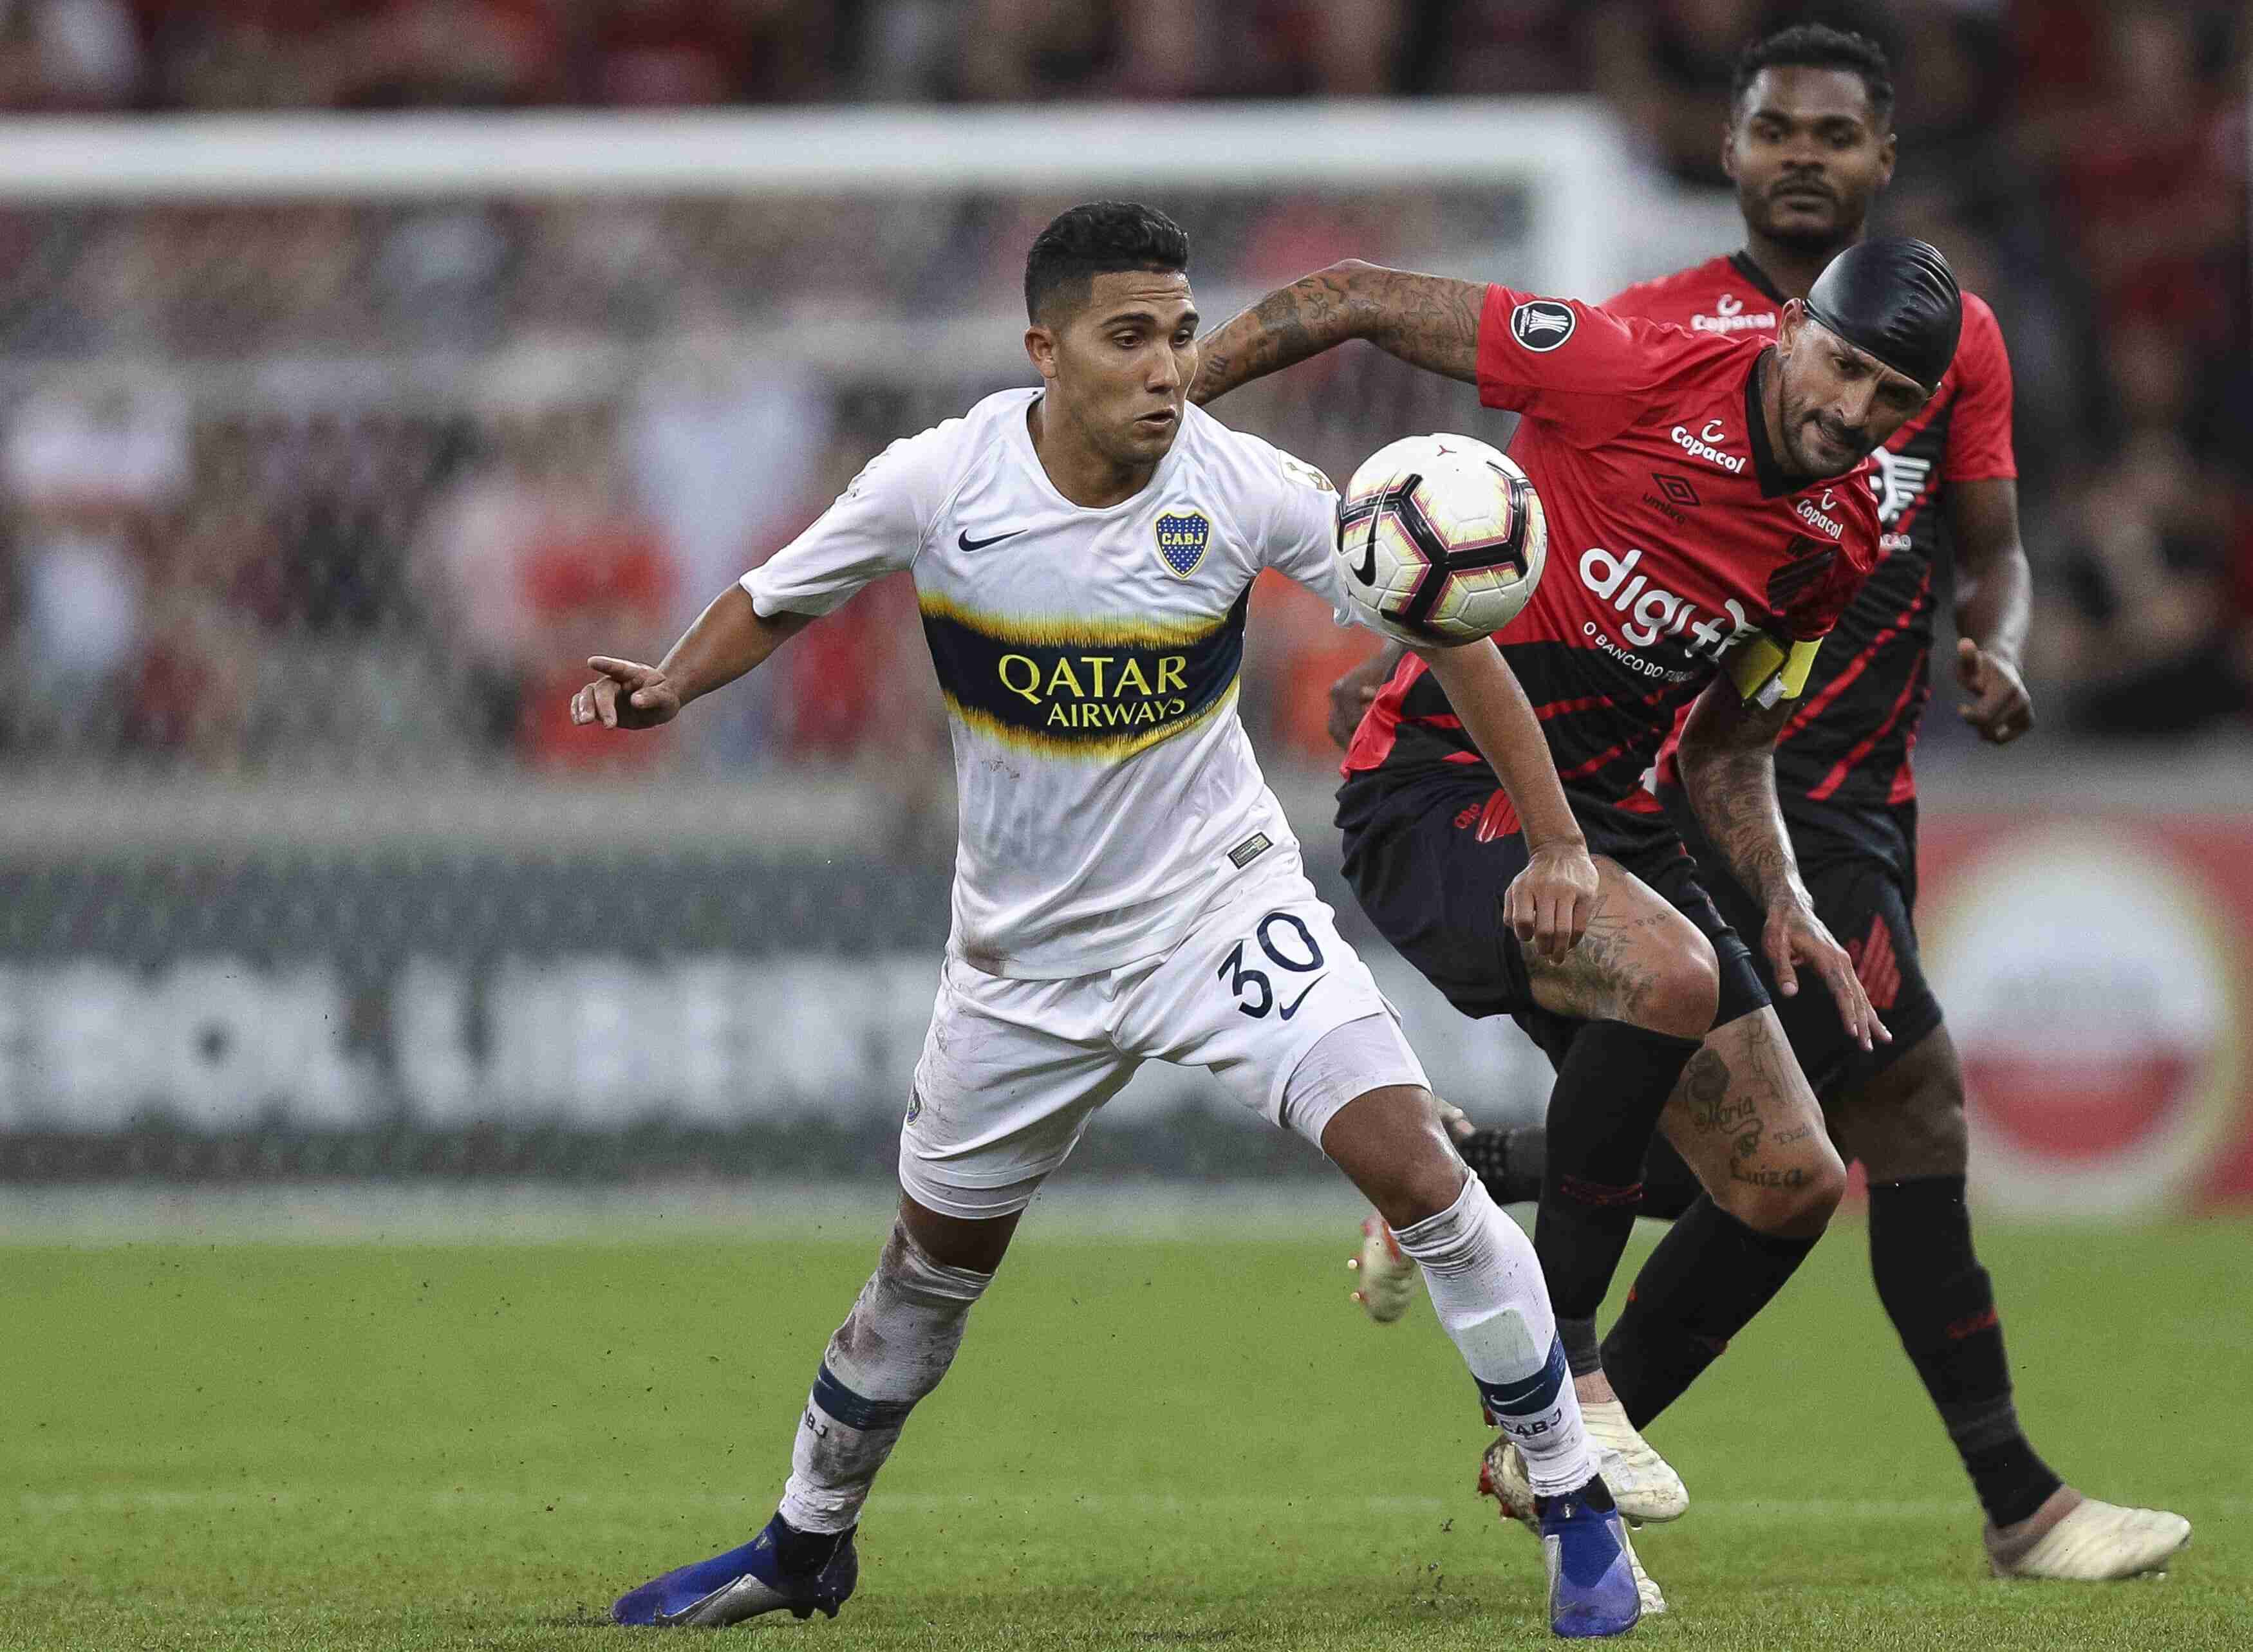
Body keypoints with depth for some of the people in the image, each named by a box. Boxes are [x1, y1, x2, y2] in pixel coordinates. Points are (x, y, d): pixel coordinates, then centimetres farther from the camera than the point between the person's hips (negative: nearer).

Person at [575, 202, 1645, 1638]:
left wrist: (1558, 842, -12)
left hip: (1223, 896, -1)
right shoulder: (940, 484, -16)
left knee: (1409, 1157, -19)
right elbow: (777, 605, 2)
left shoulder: (1243, 488, -18)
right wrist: (667, 687, -18)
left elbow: (1443, 628, -8)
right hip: (1028, 945, 2)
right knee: (935, 1261, 15)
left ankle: (1577, 1508, -7)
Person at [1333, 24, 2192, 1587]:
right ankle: (2020, 1502, -7)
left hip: (1865, 793, 6)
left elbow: (1992, 545, 10)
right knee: (1914, 1098, -12)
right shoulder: (1650, 331, -1)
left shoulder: (1952, 339, 11)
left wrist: (1998, 650, -11)